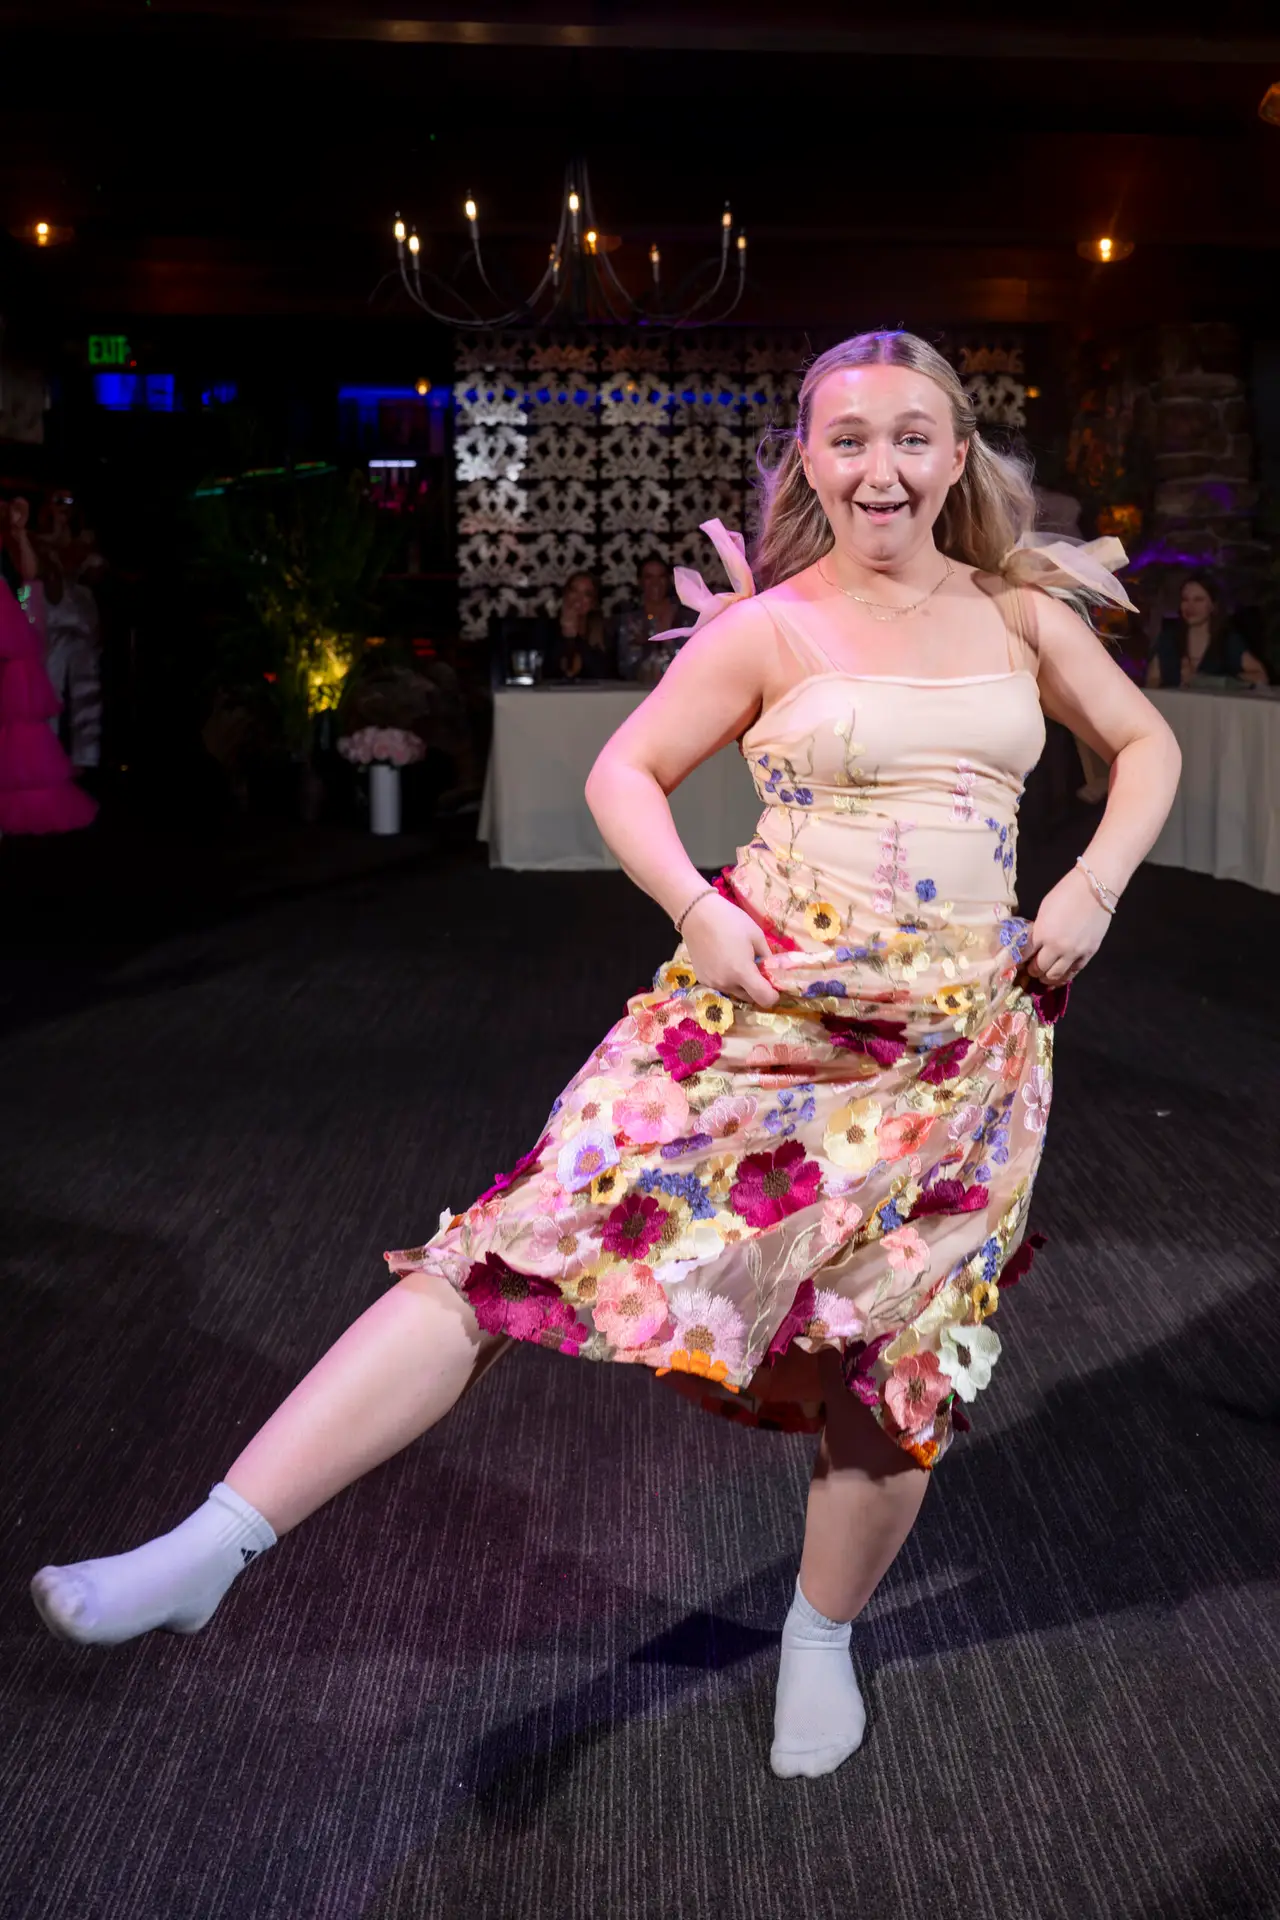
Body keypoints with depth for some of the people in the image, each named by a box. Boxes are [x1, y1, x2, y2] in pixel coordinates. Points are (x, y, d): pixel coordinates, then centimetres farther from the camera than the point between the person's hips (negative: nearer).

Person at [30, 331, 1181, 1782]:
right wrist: (700, 913, -12)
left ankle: (823, 1635, 36)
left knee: (901, 1362, 8)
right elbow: (623, 770, 3)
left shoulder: (1023, 615, 7)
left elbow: (1145, 743, 19)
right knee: (524, 1249, -13)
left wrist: (1093, 886, 2)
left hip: (961, 1042, 3)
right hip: (769, 1007, -3)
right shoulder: (765, 629, -2)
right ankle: (210, 1546, -13)